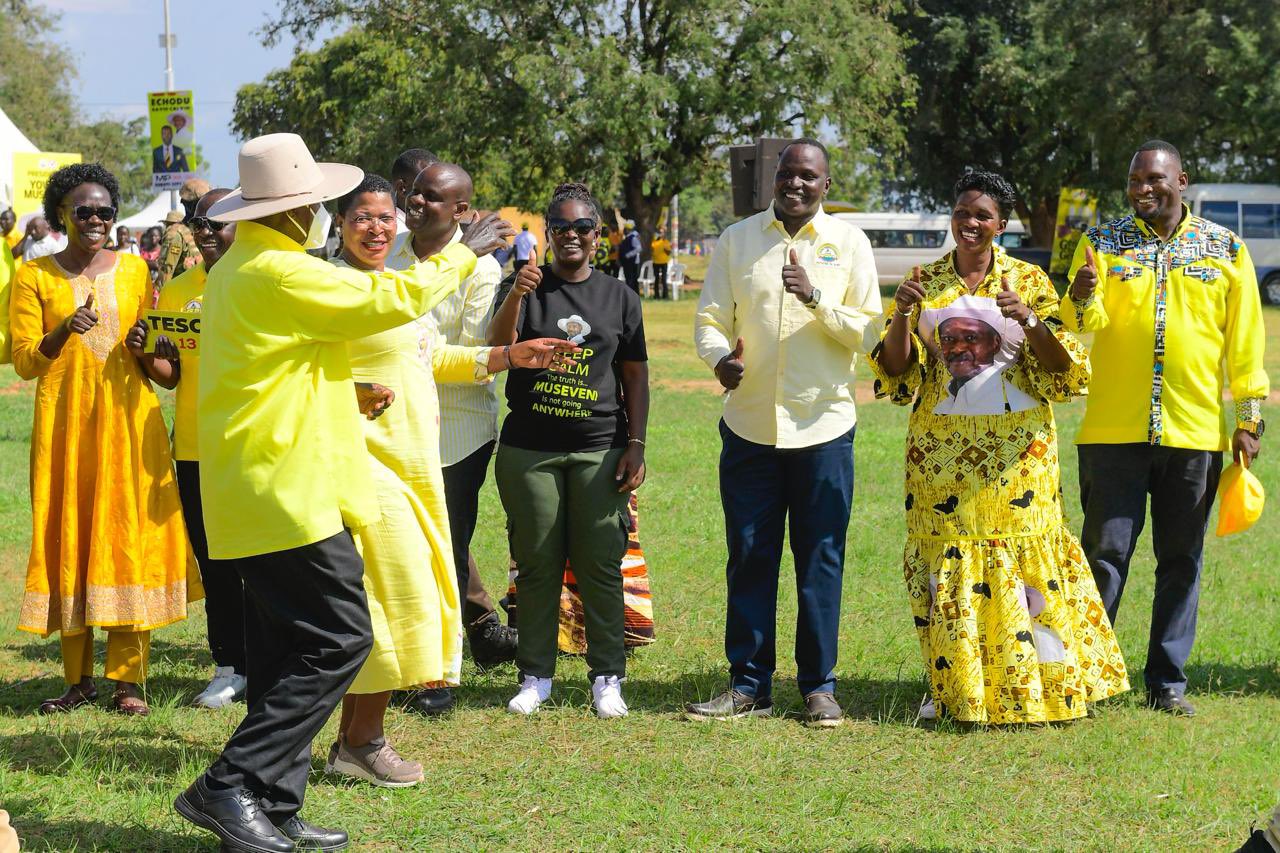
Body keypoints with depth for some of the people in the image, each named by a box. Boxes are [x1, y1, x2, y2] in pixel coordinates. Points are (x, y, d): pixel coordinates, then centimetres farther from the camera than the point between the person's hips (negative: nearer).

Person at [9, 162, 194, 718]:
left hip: (129, 417, 1)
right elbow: (24, 362, -1)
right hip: (65, 420, -1)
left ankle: (128, 677, 1)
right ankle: (78, 678, 8)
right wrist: (63, 333, -18)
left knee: (131, 537, -3)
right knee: (66, 538, 0)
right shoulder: (35, 276, 4)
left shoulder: (135, 271, 10)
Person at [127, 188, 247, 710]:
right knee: (214, 563, 9)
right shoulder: (177, 292, 11)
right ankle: (230, 667, 17)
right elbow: (170, 375, 12)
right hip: (195, 449, 4)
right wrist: (145, 355, -9)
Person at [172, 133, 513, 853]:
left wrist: (349, 390, 19)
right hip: (291, 491, -11)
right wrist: (463, 254, -2)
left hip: (260, 491, 11)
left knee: (288, 652, 11)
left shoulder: (239, 268, 17)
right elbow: (388, 301, -14)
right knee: (340, 639, -10)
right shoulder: (279, 273, -16)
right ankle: (231, 786, -12)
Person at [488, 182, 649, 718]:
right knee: (537, 564, 4)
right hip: (529, 449, 0)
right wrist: (514, 298, -29)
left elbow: (636, 377, 10)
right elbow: (498, 348, -11)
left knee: (600, 566, 0)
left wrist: (636, 446, 2)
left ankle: (607, 676, 8)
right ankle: (535, 675, 12)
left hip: (600, 451, 0)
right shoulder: (524, 286, 5)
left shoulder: (619, 298, 10)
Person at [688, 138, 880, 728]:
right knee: (749, 558, 5)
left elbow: (868, 331, -1)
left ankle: (819, 686, 10)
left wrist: (816, 298, -16)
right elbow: (710, 317, 4)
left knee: (820, 561, 2)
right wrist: (720, 356, -17)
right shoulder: (737, 239, 8)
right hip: (749, 424, 1)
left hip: (822, 425, -1)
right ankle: (749, 685, 12)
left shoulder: (848, 244, 4)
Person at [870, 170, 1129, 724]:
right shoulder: (925, 282, 8)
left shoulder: (1029, 282, 3)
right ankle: (951, 687, 11)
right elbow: (896, 370, 3)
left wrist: (1030, 321, -20)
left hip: (1016, 450, -1)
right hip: (942, 447, 2)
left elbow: (1062, 369, -3)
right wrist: (902, 315, -15)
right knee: (945, 559, 1)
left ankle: (1033, 687, 7)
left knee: (1024, 558, -4)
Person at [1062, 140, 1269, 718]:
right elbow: (1085, 321, -6)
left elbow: (1244, 338, 9)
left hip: (1196, 431, 1)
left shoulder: (1224, 249, 7)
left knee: (1181, 559, 7)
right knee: (1105, 552, -1)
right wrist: (1081, 301, -29)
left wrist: (1248, 415, 5)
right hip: (1114, 429, -1)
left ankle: (1168, 681, 16)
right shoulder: (1103, 242, 6)